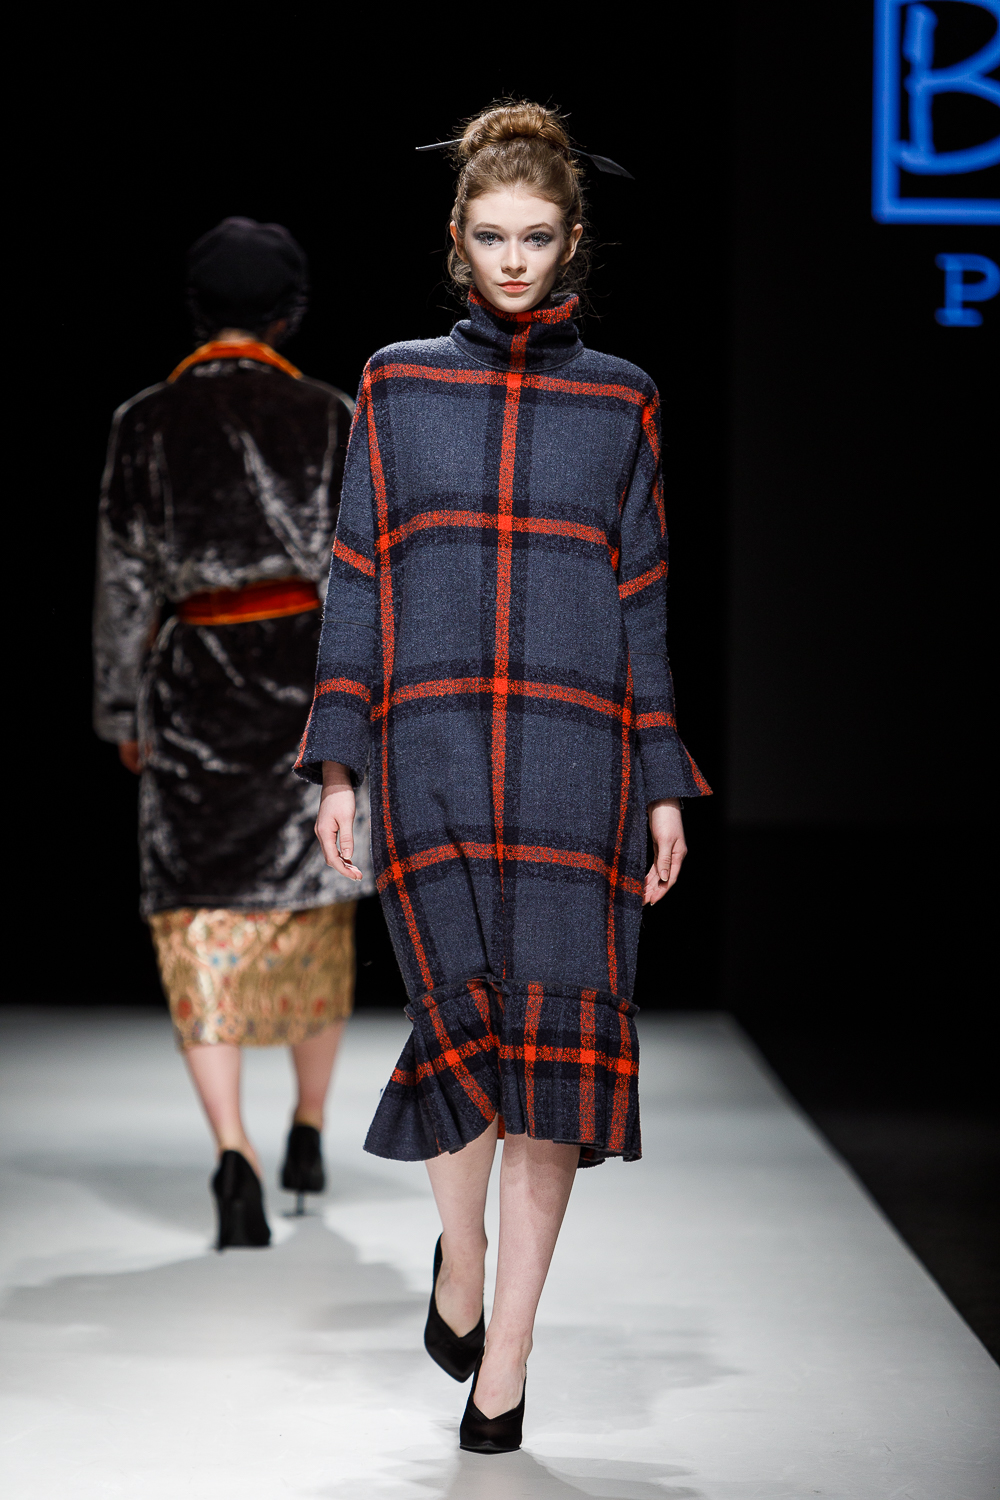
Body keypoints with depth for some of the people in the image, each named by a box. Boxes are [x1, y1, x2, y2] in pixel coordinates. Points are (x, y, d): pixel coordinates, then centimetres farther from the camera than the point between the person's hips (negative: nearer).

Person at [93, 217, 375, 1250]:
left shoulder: (147, 422, 0)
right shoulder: (327, 415, -1)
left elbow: (125, 576, 1)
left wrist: (122, 710, 8)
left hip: (195, 674, -1)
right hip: (309, 667, 1)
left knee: (202, 929, 1)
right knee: (313, 912, 17)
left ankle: (234, 1156, -15)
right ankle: (309, 1133, 28)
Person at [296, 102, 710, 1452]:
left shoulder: (619, 400, 11)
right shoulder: (397, 384, 11)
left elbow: (643, 597, 11)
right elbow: (357, 581, 9)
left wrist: (664, 783, 5)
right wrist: (338, 762, 1)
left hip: (573, 754, 0)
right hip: (430, 748, 0)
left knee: (553, 1041, -7)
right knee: (462, 1017, -14)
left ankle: (501, 1368, -1)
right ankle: (460, 1255, 16)